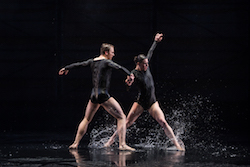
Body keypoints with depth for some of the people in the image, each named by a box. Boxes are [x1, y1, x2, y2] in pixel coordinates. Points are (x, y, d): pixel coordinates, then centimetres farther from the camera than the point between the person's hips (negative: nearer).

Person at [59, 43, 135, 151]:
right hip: (103, 94, -7)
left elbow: (78, 64, 26)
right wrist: (130, 75, -34)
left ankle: (75, 143, 25)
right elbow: (119, 67, -26)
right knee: (121, 117, -5)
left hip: (94, 94, 7)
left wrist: (66, 68, 42)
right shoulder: (106, 62, -7)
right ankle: (122, 144, -16)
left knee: (86, 120, 24)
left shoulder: (92, 61, 12)